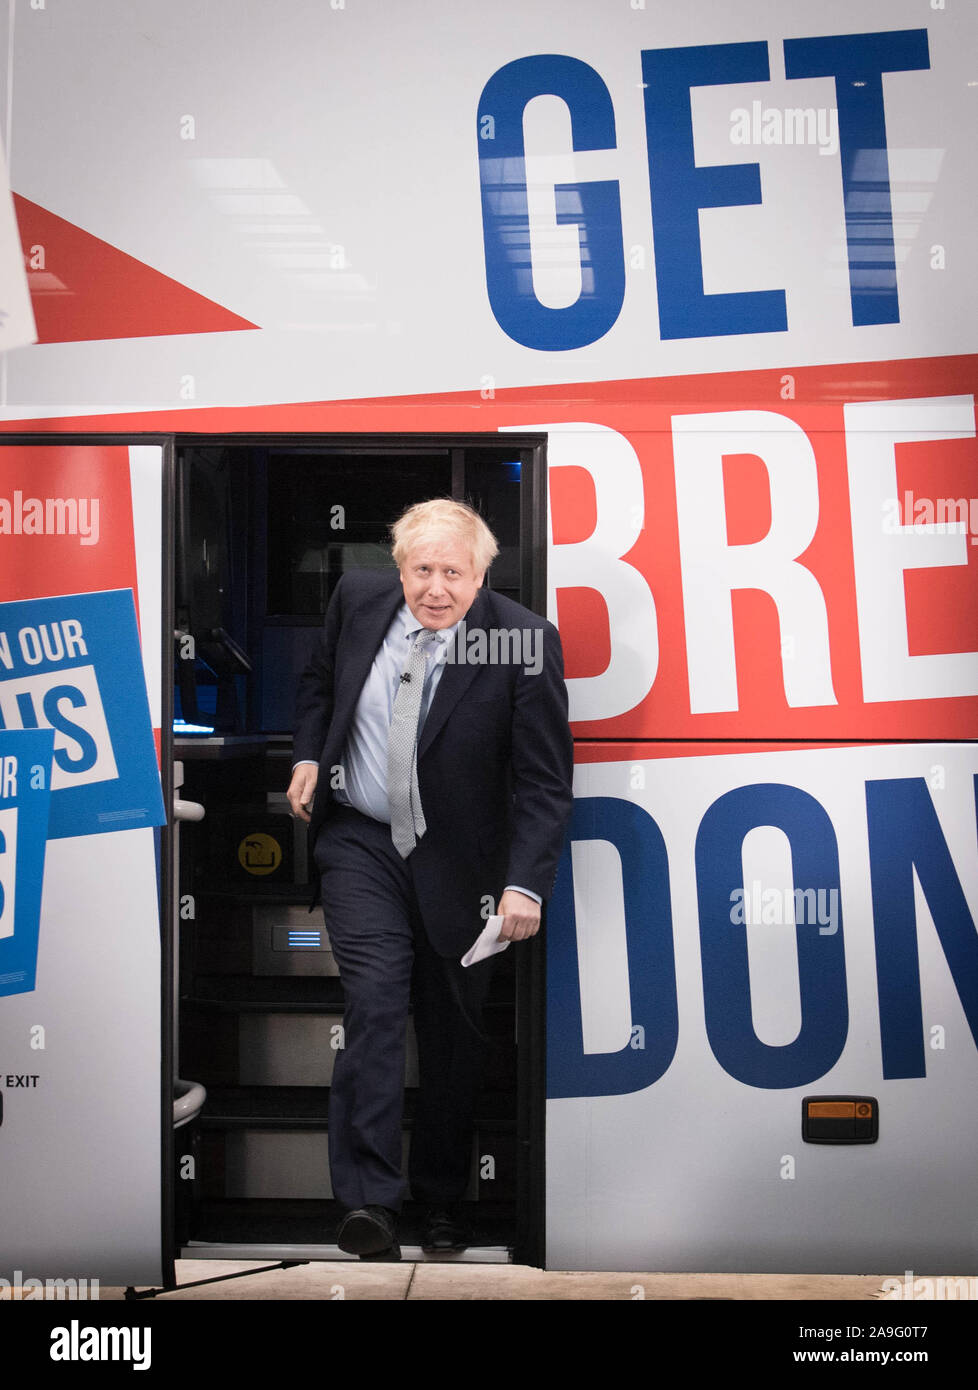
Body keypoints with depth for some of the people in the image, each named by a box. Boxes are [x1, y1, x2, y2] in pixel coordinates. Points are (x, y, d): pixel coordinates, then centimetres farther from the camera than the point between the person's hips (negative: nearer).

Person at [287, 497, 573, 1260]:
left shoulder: (525, 641, -18)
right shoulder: (358, 599, -6)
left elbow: (545, 781, -15)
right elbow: (320, 680, 17)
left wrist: (525, 883, -24)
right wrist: (309, 754, 3)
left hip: (457, 862, -1)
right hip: (360, 840, 1)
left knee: (453, 1034, 10)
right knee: (375, 1000, -16)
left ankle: (442, 1198, 29)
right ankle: (368, 1198, -16)